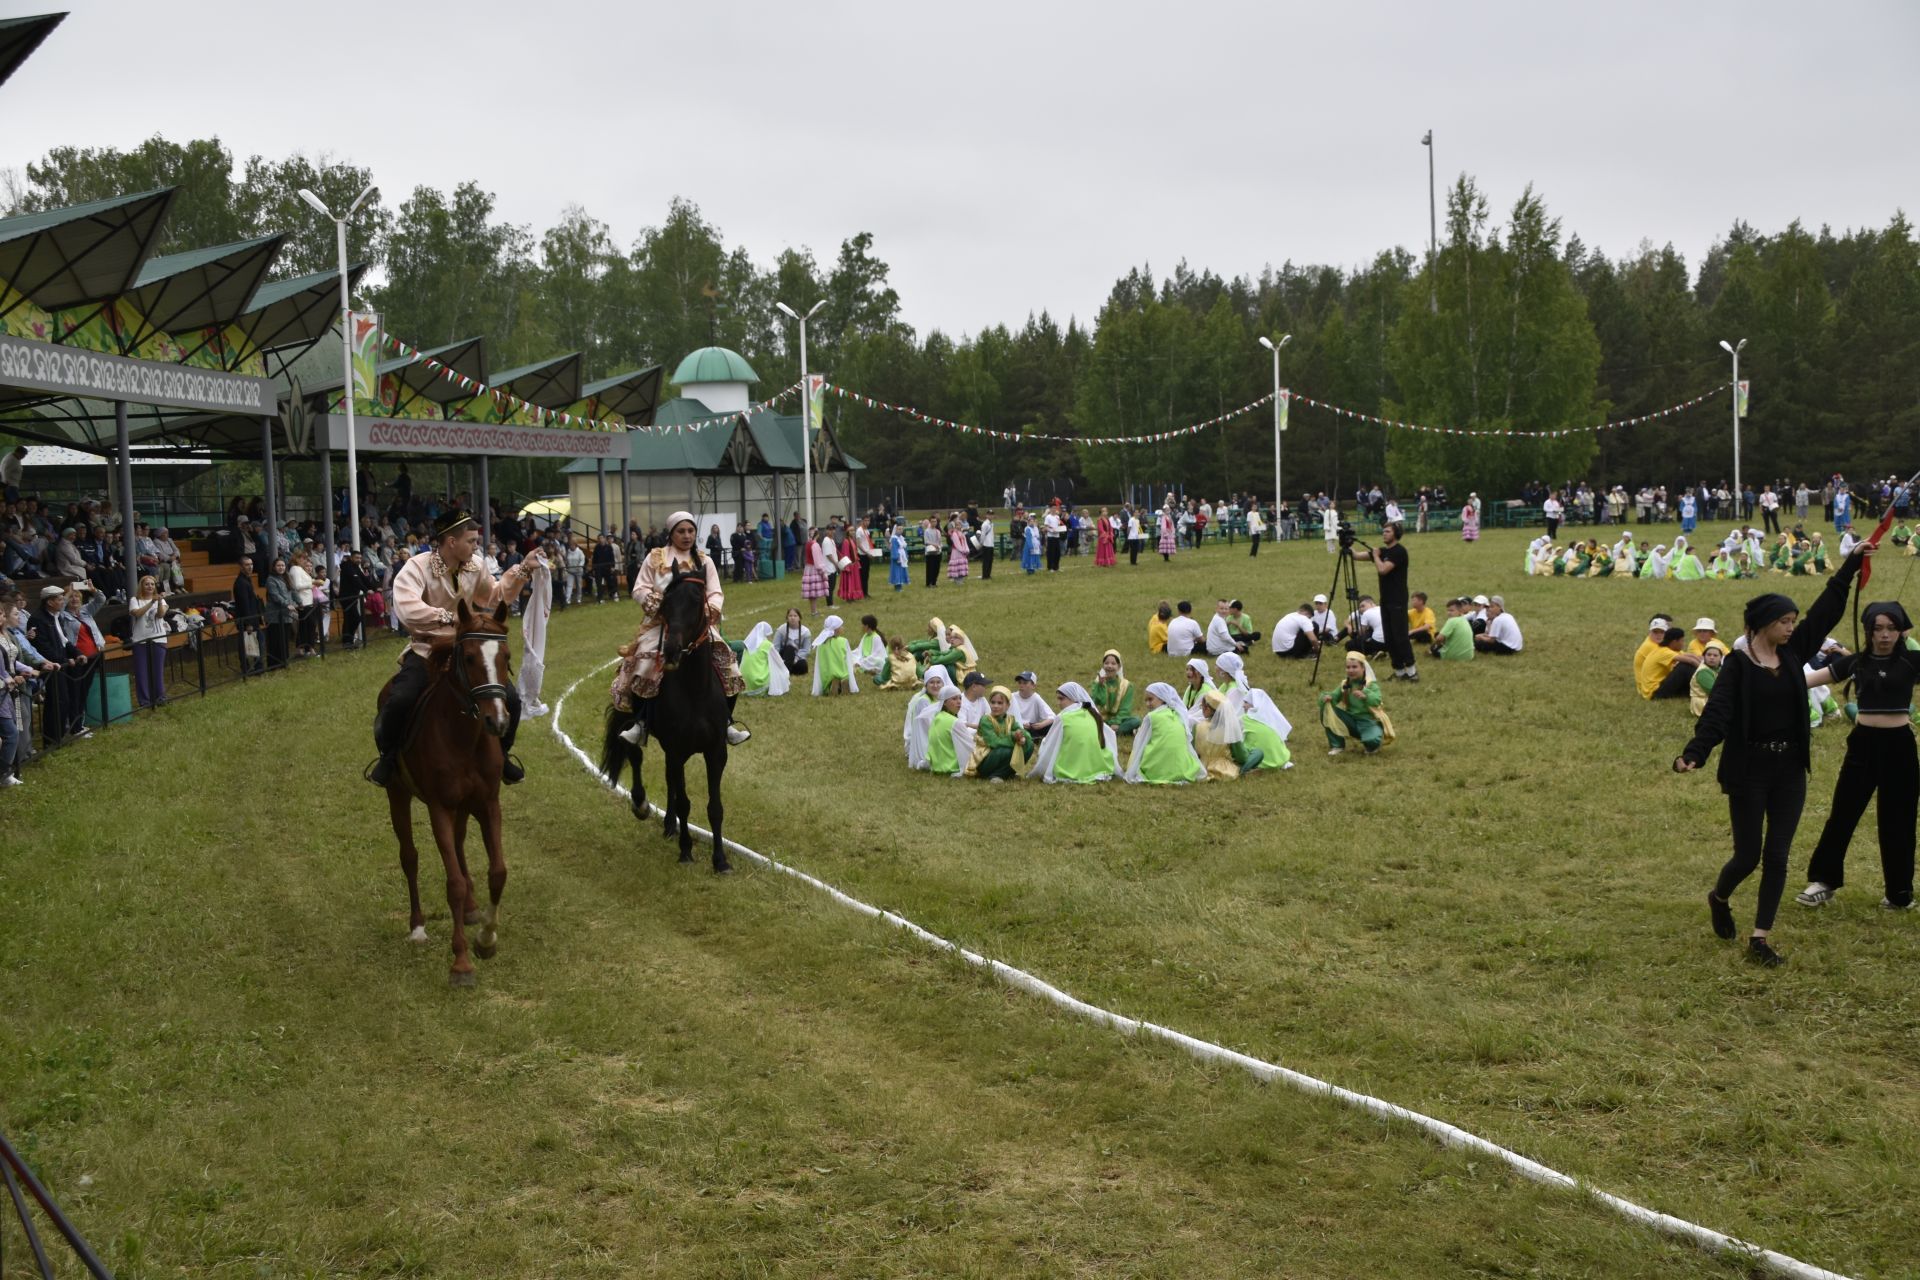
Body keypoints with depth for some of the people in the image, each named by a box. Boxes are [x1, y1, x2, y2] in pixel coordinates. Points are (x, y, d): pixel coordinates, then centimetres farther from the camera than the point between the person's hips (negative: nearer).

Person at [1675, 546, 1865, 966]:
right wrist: (1693, 753, -35)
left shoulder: (1792, 653, 5)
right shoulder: (1738, 664, -11)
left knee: (1777, 857, 3)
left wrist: (1852, 564, 9)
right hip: (1749, 770, -5)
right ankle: (1719, 899, 35)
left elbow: (1825, 611, 9)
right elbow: (1717, 712, -21)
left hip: (1790, 770, 5)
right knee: (1748, 855, 2)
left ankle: (1761, 939, 10)